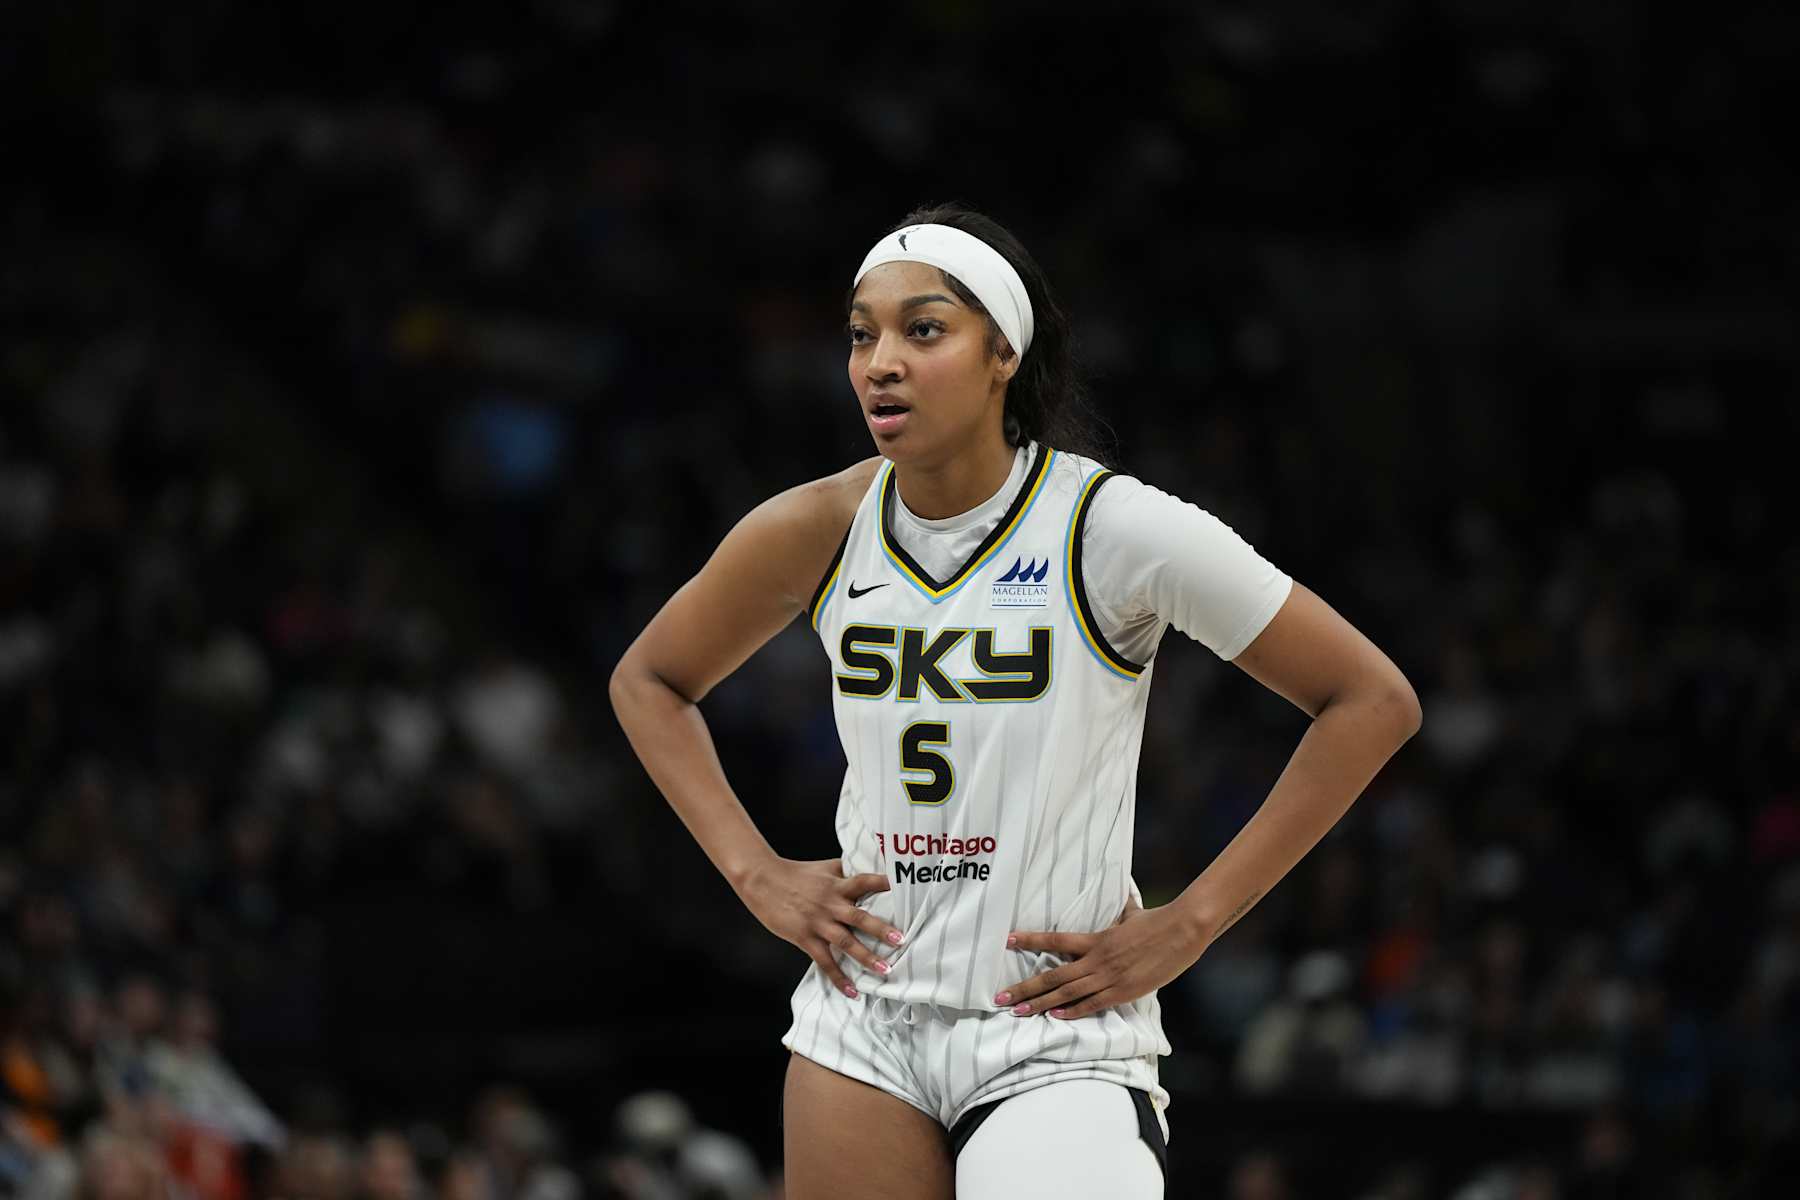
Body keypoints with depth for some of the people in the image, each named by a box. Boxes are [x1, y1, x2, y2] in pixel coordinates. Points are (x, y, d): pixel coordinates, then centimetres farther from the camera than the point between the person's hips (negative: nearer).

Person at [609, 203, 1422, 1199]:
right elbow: (648, 681, 18)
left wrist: (1186, 927, -10)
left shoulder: (1112, 527, -13)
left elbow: (1373, 701, -9)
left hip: (1057, 1034, -4)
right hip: (863, 1025, 4)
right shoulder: (816, 532, -1)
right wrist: (755, 873, 4)